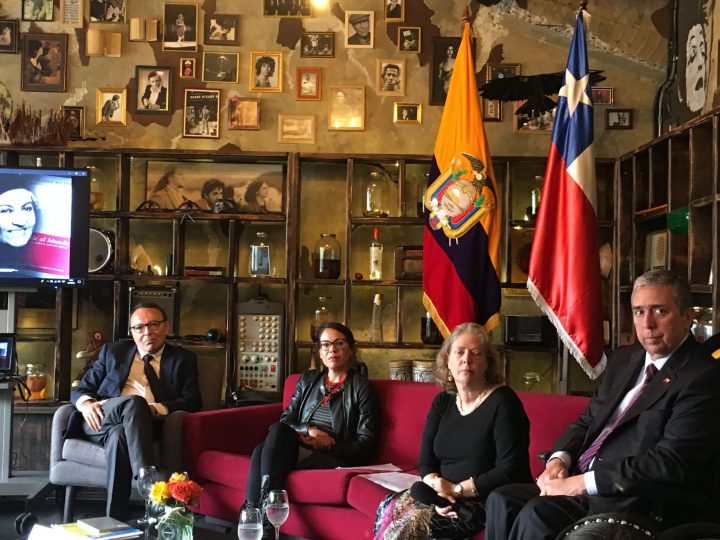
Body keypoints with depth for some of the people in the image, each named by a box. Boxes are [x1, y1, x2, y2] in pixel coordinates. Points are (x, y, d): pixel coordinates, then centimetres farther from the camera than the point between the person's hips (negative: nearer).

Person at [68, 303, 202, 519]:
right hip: (101, 421, 1)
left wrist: (154, 409, -15)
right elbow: (81, 389, 18)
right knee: (134, 402, -35)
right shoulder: (113, 351, 21)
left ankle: (114, 522, -41)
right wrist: (86, 404, -8)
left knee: (120, 435, -38)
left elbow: (193, 401, 2)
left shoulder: (182, 359, 16)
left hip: (149, 425, -1)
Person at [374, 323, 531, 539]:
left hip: (489, 502, -6)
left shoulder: (502, 401, -9)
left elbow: (510, 470, -16)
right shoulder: (442, 402, 11)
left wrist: (457, 489, -17)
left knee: (410, 522, -24)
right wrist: (437, 485, -15)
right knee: (390, 508, -19)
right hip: (447, 497, 6)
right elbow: (426, 460, 8)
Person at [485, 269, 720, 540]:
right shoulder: (624, 359, 15)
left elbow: (668, 464, -20)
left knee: (537, 514, -26)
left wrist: (580, 483, -19)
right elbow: (587, 421, 21)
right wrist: (559, 460, -2)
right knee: (502, 500, -9)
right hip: (585, 487, 8)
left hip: (637, 503, -8)